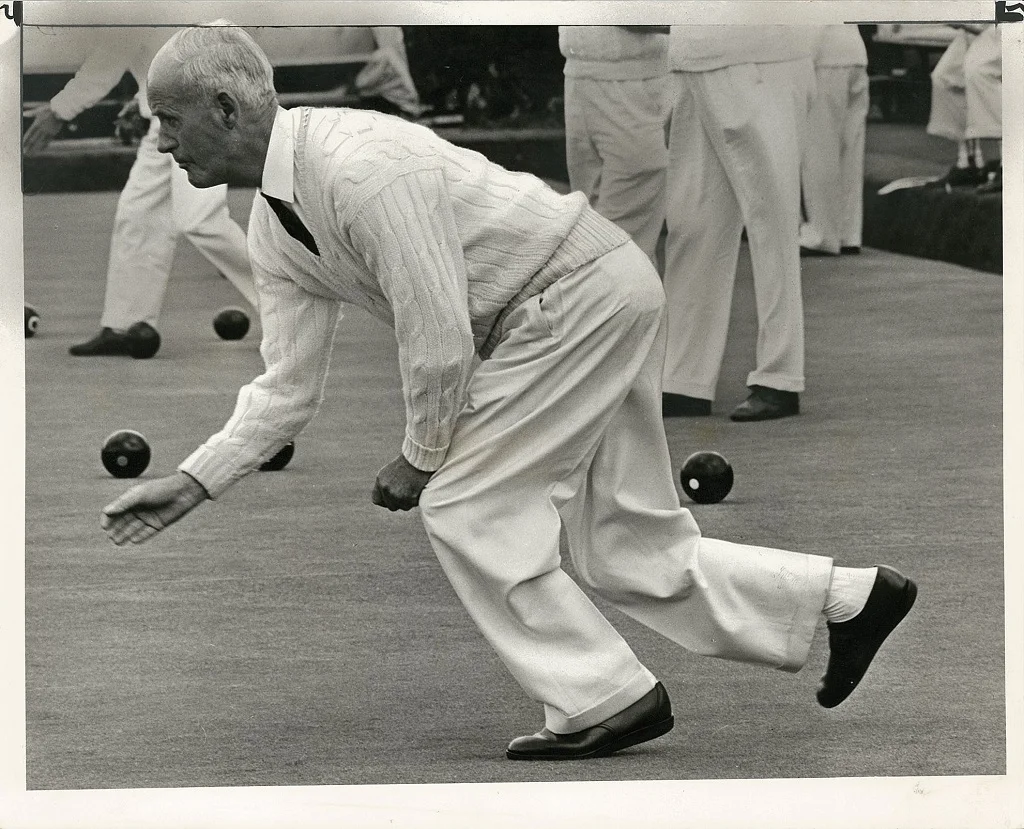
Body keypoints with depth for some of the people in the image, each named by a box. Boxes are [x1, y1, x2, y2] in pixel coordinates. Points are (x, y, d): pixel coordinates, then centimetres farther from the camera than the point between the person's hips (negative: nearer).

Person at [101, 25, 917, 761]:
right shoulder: (275, 228, 5)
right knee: (633, 547, 12)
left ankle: (604, 699, 1)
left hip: (582, 293, -10)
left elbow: (439, 340, -23)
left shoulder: (360, 168, -26)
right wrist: (192, 483, 4)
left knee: (465, 508, -7)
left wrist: (422, 457, -8)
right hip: (605, 299, 10)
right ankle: (852, 595, 22)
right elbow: (289, 386, 11)